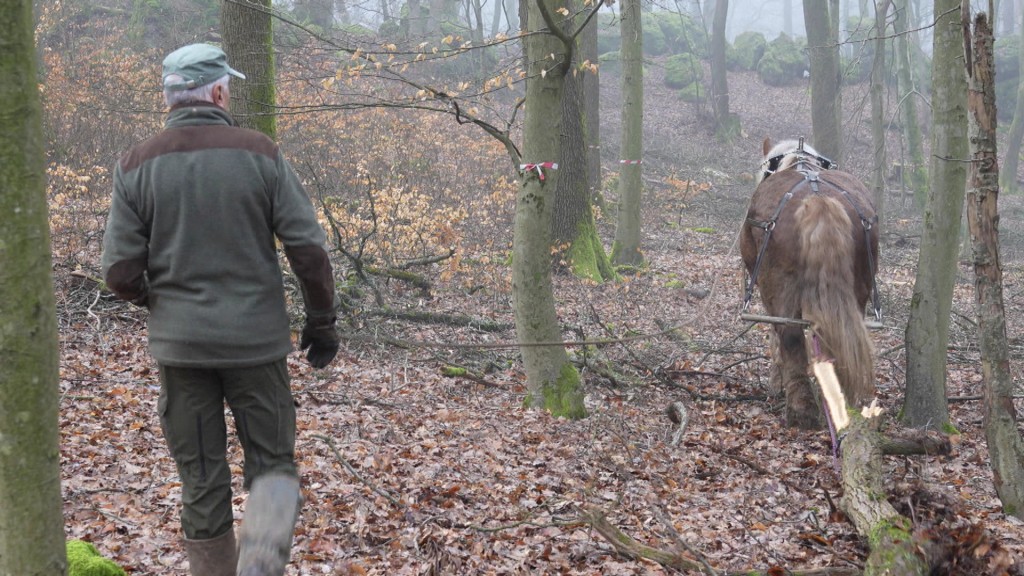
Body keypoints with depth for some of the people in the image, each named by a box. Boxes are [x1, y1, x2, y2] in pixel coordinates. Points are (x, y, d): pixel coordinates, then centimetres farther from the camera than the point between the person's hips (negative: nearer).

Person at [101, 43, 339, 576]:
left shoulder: (137, 165, -2)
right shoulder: (260, 154, -5)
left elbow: (120, 271, -6)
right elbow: (308, 249, -7)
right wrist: (322, 319, 7)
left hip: (180, 344, 1)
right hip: (256, 340, -1)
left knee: (201, 482, 12)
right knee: (272, 465, 8)